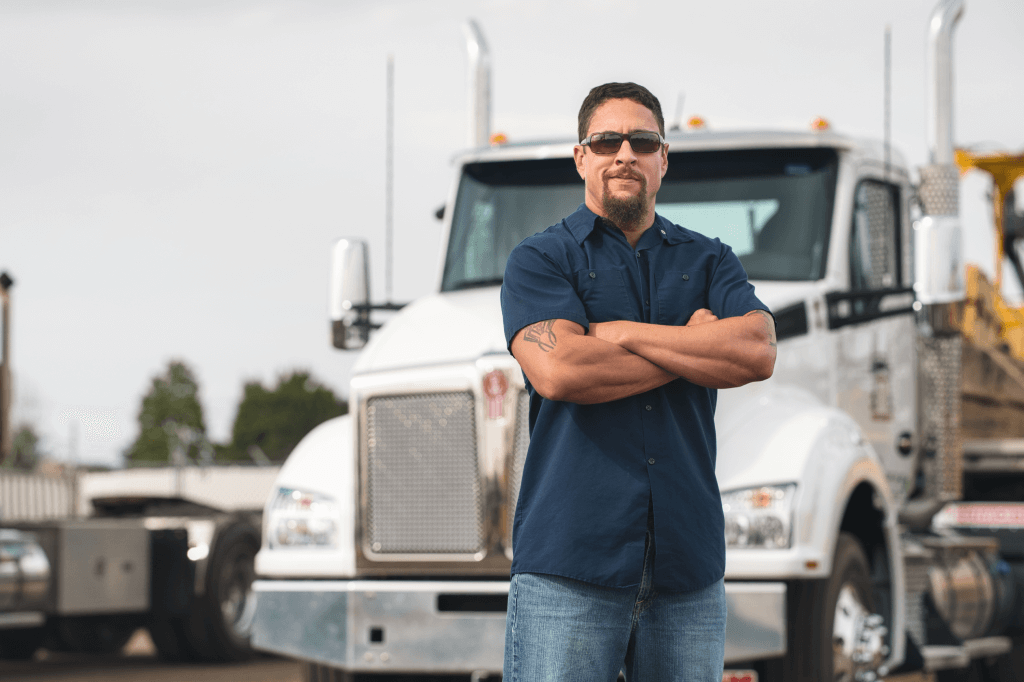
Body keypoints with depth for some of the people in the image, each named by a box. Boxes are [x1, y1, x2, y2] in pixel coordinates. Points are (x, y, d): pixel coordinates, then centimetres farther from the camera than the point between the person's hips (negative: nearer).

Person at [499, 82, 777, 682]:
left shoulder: (709, 262, 16)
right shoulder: (540, 260, 6)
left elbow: (757, 353, -4)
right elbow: (557, 371, -13)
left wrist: (622, 333, -6)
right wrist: (695, 349, -3)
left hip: (688, 562, 3)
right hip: (571, 564, -3)